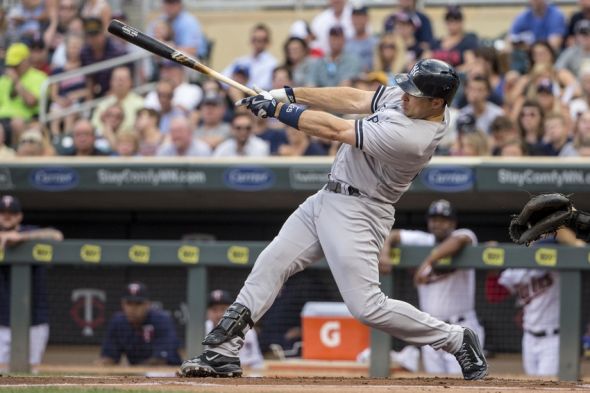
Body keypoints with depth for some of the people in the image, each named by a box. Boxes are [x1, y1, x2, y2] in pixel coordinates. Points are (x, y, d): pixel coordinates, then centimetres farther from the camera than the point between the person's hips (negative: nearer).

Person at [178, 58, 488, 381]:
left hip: (358, 213, -10)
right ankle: (222, 352, 11)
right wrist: (289, 94, -2)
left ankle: (456, 340, 5)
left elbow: (334, 130, -24)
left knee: (367, 307, -12)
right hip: (327, 198, 10)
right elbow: (354, 101, 6)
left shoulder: (411, 137, -29)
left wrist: (275, 109, -15)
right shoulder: (407, 96, -3)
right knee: (270, 264, 7)